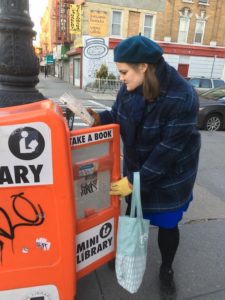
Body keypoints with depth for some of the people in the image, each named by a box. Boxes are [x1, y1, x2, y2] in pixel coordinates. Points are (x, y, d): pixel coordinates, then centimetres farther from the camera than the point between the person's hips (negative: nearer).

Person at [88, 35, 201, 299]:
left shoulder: (182, 98, -29)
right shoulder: (129, 88, -10)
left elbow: (168, 150, -28)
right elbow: (118, 116, 4)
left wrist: (135, 180, -25)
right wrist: (99, 117, -18)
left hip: (170, 175, -5)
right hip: (136, 167, 5)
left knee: (167, 224, 12)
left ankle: (166, 270, 42)